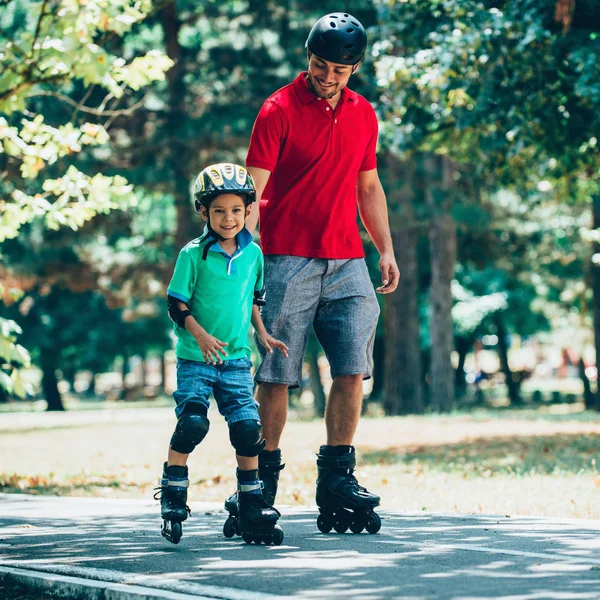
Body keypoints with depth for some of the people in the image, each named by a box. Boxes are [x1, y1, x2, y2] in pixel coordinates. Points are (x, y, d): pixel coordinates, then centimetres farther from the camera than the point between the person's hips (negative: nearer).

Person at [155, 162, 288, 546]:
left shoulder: (253, 253, 6)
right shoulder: (193, 255, -6)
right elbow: (177, 303, -6)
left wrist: (263, 334, 13)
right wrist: (200, 335, -18)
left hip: (236, 358, 3)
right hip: (195, 359, -3)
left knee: (248, 427, -3)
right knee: (192, 422, -16)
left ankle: (252, 506, 11)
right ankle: (173, 492, 4)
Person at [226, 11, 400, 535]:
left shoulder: (363, 114, 13)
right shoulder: (280, 110, -4)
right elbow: (253, 188, -10)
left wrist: (386, 250, 15)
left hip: (347, 263, 5)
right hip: (287, 261, -5)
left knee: (352, 369, -4)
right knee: (276, 376, -1)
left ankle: (337, 482, 3)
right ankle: (264, 482, 10)